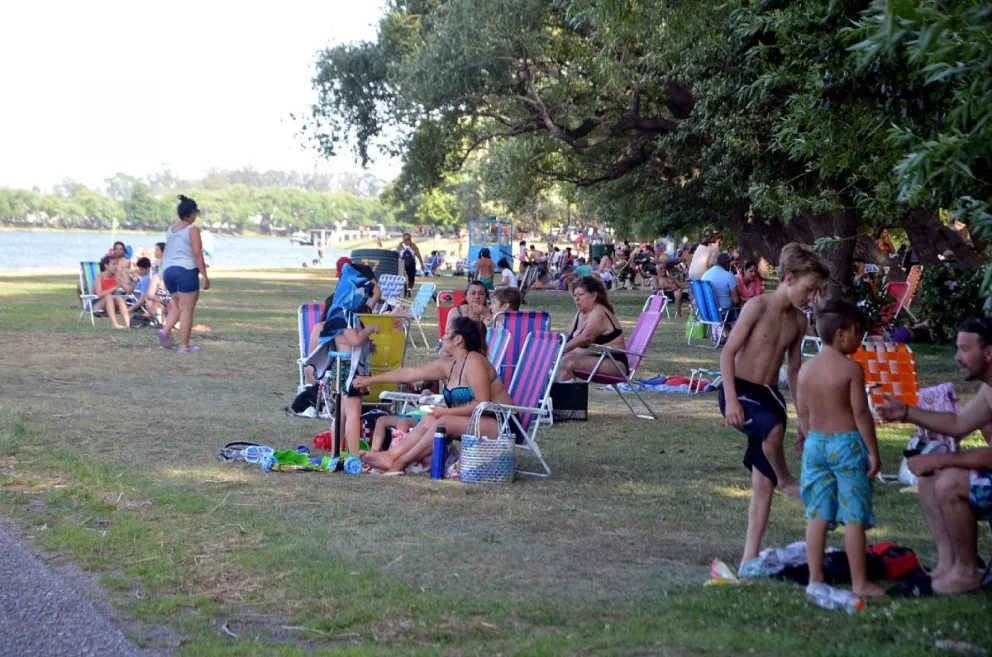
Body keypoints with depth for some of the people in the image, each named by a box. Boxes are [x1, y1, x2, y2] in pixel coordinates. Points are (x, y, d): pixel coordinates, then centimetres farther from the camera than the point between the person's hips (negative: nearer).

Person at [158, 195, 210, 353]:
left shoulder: (170, 229, 14)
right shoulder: (192, 230, -8)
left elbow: (166, 253, 18)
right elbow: (197, 254, -13)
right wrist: (205, 276, -10)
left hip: (169, 270, 7)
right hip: (186, 271, -7)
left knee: (177, 305, 20)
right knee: (187, 309, -2)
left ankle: (166, 330, -5)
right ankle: (184, 346, -1)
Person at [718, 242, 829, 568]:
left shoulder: (799, 321, 9)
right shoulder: (758, 306, -11)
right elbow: (728, 352, -14)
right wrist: (731, 400, -22)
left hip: (769, 394, 7)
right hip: (741, 391, -7)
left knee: (763, 484, 4)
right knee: (773, 426, -39)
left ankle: (750, 556, 9)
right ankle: (786, 480, -10)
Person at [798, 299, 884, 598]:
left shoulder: (806, 368, 3)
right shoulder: (851, 369, -14)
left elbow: (804, 413, 9)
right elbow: (861, 414, -14)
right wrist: (873, 451, -7)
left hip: (815, 443, 6)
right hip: (847, 444, -6)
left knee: (817, 515, 10)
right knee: (854, 517, 1)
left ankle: (815, 577, 14)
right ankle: (860, 582, 6)